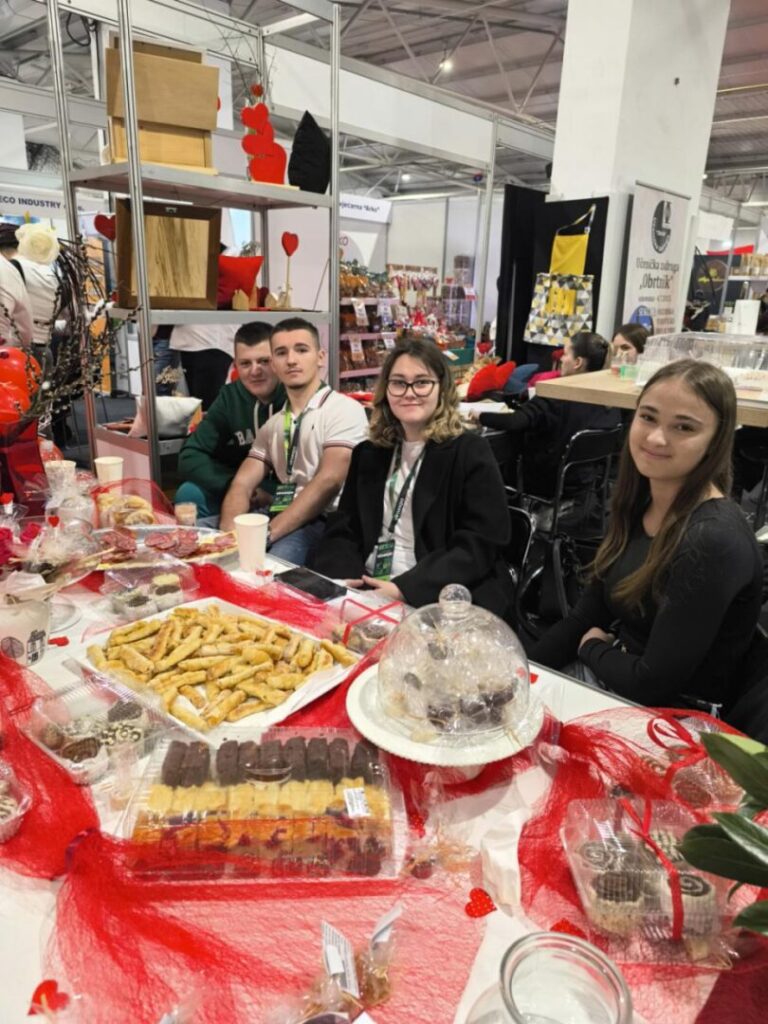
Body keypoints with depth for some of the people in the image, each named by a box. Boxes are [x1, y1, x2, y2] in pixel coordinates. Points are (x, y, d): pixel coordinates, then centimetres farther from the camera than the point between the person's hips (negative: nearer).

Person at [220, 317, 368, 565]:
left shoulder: (344, 410, -3)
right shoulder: (272, 425, 18)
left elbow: (328, 482, -16)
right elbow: (242, 484, 9)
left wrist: (266, 534, -23)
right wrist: (230, 533, -13)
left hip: (323, 521, -6)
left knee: (275, 558, -37)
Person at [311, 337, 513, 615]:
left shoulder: (471, 453, -1)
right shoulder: (368, 453, 14)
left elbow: (478, 547, -9)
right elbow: (341, 530, 9)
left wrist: (404, 589, -19)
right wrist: (343, 579, -12)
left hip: (445, 599, -4)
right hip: (366, 592, 5)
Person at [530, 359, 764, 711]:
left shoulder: (714, 541, -25)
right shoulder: (638, 503, -1)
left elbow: (653, 682, -24)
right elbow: (588, 612, 5)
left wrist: (591, 647, -5)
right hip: (615, 675, 6)